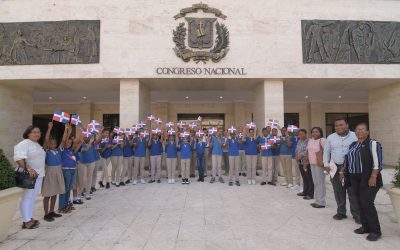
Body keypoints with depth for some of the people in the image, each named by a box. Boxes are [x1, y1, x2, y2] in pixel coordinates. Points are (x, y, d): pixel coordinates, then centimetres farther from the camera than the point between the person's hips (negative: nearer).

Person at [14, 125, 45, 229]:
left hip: (38, 175, 9)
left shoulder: (38, 145, 16)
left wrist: (40, 172, 21)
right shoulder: (24, 144, -11)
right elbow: (19, 158, -24)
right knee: (27, 198, -5)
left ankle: (29, 218, 22)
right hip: (28, 176, -9)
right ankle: (26, 222, 1)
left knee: (32, 197, 13)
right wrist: (28, 169, -32)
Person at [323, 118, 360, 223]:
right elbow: (326, 152, 13)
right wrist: (326, 164, 2)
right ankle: (341, 212, 22)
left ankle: (356, 214, 14)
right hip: (335, 168, 3)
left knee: (353, 192, 2)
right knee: (338, 191, 9)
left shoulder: (355, 136, -1)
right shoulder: (330, 137, 8)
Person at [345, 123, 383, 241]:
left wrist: (373, 177, -20)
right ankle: (365, 227, 22)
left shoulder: (373, 143, -7)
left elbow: (377, 162, -14)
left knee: (367, 203, -8)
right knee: (360, 203, 10)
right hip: (355, 178, 7)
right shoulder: (353, 145, 14)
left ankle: (375, 231, 5)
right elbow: (348, 160, 21)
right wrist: (343, 171, 17)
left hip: (368, 179, -7)